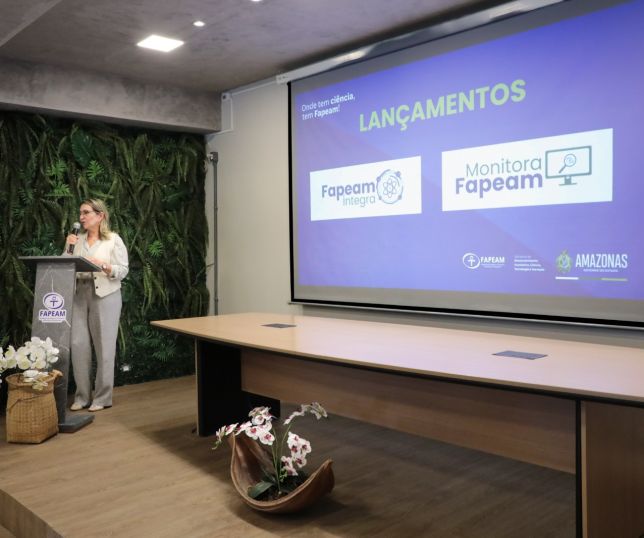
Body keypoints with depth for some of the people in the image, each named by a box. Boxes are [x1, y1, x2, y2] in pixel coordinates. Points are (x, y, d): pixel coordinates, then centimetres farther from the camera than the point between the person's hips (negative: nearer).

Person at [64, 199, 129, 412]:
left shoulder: (114, 240, -1)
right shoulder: (78, 239, 12)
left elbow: (123, 270, -5)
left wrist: (104, 266, -20)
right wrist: (68, 248, -1)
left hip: (105, 296, -4)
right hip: (80, 295, 4)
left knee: (104, 346, 1)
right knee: (78, 344, 1)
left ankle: (103, 397, 11)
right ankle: (82, 395, 13)